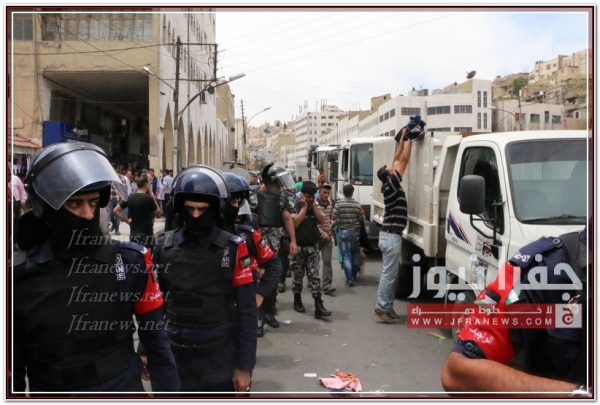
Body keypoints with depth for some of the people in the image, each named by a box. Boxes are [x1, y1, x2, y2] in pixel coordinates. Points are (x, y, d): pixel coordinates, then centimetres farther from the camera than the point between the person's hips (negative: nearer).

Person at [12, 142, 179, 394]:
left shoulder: (131, 261, -7)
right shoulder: (20, 279, -9)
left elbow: (157, 343, -1)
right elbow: (12, 369, -1)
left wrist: (168, 391, -2)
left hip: (125, 386, 1)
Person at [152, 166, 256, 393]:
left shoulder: (233, 249, -10)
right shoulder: (163, 247, -2)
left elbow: (246, 313, -7)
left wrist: (245, 365, -7)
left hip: (221, 358, -2)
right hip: (175, 357, 2)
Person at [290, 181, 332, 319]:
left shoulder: (314, 207, 9)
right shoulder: (295, 206, -8)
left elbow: (322, 221, -1)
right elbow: (295, 223, -21)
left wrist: (313, 206, -7)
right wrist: (304, 207, -16)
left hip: (312, 247, 4)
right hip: (298, 247, -4)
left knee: (314, 276, -2)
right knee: (298, 275, 8)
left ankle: (318, 306, -7)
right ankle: (297, 301, 26)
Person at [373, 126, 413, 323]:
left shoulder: (389, 185, 9)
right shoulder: (390, 186, -14)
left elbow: (397, 159, 17)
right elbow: (404, 160, -13)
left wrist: (402, 139, 17)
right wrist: (409, 139, -6)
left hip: (389, 235, 9)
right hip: (391, 236, -9)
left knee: (391, 273, 12)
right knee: (389, 273, -6)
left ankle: (387, 306, 17)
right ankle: (382, 307, -3)